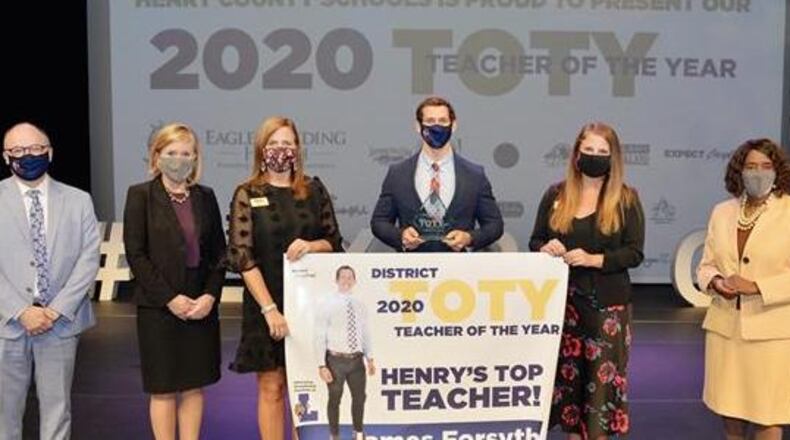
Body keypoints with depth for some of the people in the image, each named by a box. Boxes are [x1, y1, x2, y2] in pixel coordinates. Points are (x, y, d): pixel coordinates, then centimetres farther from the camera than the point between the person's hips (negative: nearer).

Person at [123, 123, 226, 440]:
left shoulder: (205, 197, 7)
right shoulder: (140, 195, -2)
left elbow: (218, 252, 7)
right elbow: (135, 254, -7)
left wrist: (210, 296, -7)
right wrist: (170, 298, -13)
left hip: (201, 306, 3)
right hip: (159, 308, -3)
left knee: (194, 386, 9)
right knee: (164, 389, 5)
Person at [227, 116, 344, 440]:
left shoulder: (315, 190, 6)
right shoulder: (247, 195, -1)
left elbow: (335, 242, 10)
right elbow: (241, 255, -7)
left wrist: (310, 245, -14)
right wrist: (270, 308, -15)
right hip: (267, 303, -2)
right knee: (272, 386, 3)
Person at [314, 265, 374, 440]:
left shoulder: (359, 305, 4)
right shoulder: (327, 305, -10)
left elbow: (366, 333, 11)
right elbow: (320, 337, -12)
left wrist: (370, 359, 7)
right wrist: (322, 365, -16)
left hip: (357, 360, 5)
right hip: (336, 360, -4)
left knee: (359, 397, 17)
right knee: (335, 399, 9)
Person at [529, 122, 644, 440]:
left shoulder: (626, 199, 1)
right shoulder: (556, 195, 8)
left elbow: (634, 253, -4)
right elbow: (535, 241, 12)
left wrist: (594, 259, -18)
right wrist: (546, 249, -11)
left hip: (606, 303, -2)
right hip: (562, 299, 2)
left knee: (602, 375, -2)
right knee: (566, 372, 5)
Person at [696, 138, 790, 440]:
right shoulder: (722, 212, 8)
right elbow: (706, 264, 12)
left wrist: (757, 287, -20)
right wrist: (715, 281, -9)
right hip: (725, 326, 4)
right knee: (728, 408, 14)